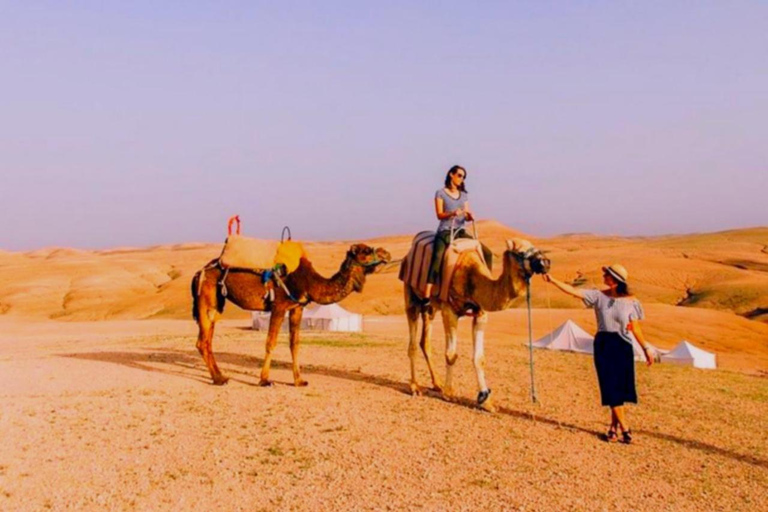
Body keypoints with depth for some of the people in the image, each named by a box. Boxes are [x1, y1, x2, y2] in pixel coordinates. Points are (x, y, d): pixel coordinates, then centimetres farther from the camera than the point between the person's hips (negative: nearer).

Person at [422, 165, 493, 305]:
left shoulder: (464, 195, 18)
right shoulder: (440, 193, 3)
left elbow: (467, 216, 12)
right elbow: (439, 214, -6)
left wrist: (470, 216, -12)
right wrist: (452, 213, -25)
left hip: (460, 231, 6)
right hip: (445, 232, -6)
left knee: (487, 253, -4)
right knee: (437, 259, -30)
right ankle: (427, 296, -35)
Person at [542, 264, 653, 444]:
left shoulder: (631, 302, -3)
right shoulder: (599, 296, 0)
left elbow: (635, 328, 3)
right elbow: (573, 291, -7)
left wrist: (646, 348, 1)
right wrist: (553, 280, -15)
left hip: (623, 347, -1)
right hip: (603, 345, 1)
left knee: (620, 388, 2)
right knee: (611, 387, 0)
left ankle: (614, 427, 17)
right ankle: (624, 428, 9)